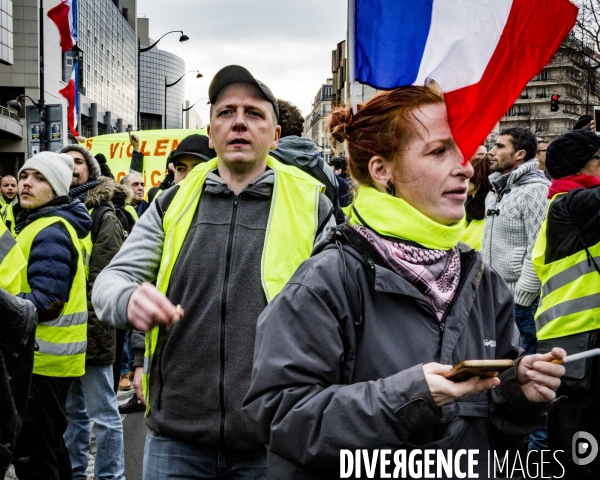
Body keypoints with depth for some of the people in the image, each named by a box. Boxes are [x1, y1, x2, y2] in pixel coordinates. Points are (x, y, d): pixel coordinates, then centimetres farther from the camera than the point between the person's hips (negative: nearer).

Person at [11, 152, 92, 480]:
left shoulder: (50, 231, -16)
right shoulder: (35, 222, 16)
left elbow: (47, 301, -24)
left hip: (43, 360, -10)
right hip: (47, 357, 10)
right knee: (50, 444, 21)